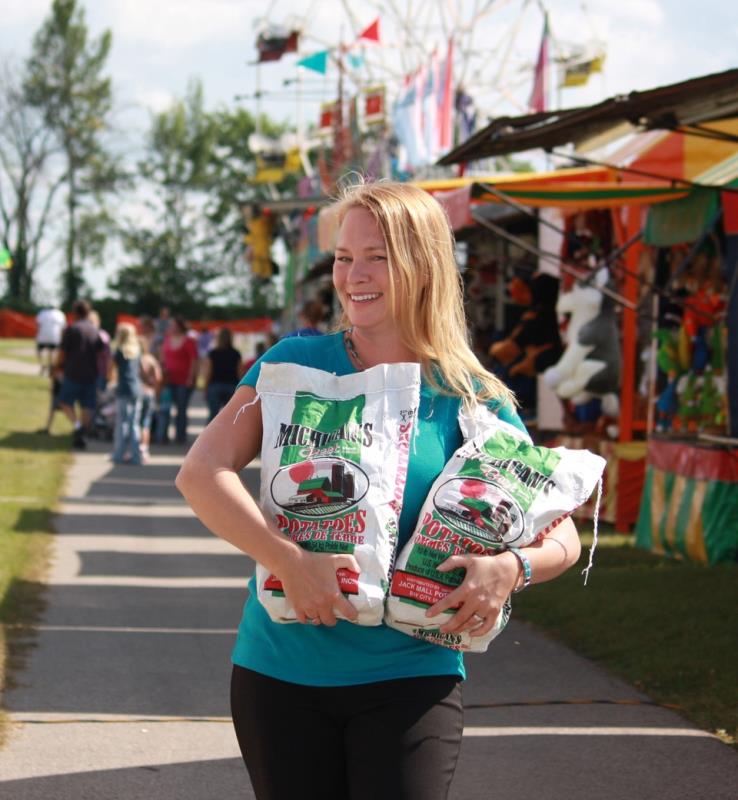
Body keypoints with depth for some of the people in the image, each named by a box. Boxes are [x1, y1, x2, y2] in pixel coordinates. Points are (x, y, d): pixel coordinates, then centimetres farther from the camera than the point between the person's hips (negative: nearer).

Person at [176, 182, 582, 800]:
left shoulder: (474, 400, -1)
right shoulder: (297, 363, 0)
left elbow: (562, 536, 1)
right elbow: (201, 473, -10)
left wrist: (512, 568, -22)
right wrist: (289, 560, -24)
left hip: (410, 678, -1)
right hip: (279, 672, 1)